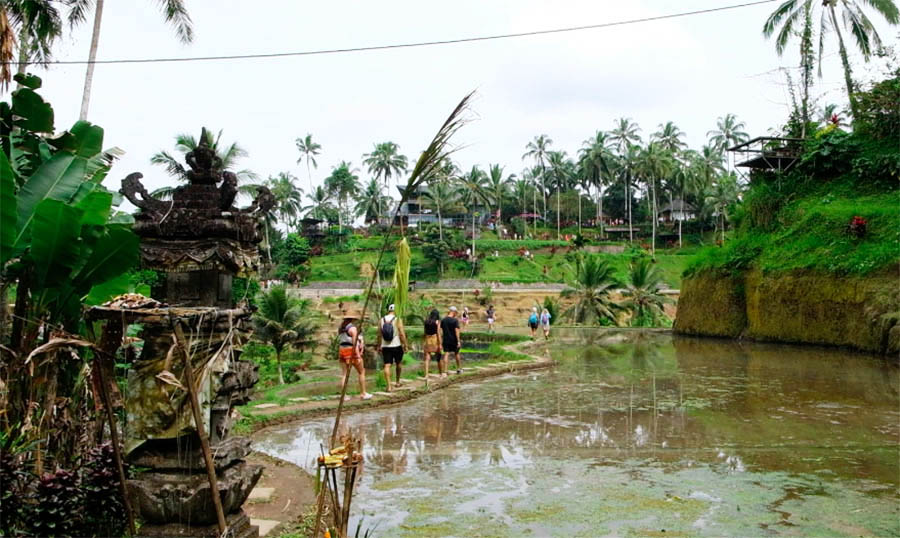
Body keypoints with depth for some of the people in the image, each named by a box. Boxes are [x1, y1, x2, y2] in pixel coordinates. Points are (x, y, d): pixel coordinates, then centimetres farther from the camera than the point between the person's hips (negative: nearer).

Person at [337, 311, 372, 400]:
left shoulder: (341, 328, 12)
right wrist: (358, 356, -19)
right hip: (352, 352, -7)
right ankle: (363, 394, 8)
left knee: (344, 374, 7)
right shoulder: (352, 328, -13)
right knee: (362, 372, 6)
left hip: (342, 351, 7)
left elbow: (340, 342, 15)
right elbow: (355, 343, -19)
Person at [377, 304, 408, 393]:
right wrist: (405, 345, -5)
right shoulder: (398, 320, -9)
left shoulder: (381, 321, 3)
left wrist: (379, 346, 14)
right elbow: (402, 334, -13)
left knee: (387, 365, 0)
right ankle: (398, 382, 31)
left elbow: (379, 335, 5)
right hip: (397, 346, -2)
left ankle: (389, 386, -8)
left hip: (385, 347, 2)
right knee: (398, 363, 19)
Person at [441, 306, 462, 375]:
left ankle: (444, 372, -6)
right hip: (453, 340, -3)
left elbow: (441, 331, 6)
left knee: (446, 355, 1)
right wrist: (458, 341, -14)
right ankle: (458, 369, 30)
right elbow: (456, 331, -16)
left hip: (445, 340, 3)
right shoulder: (455, 320, -11)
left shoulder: (443, 320, 3)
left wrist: (441, 341, 12)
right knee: (456, 354, 16)